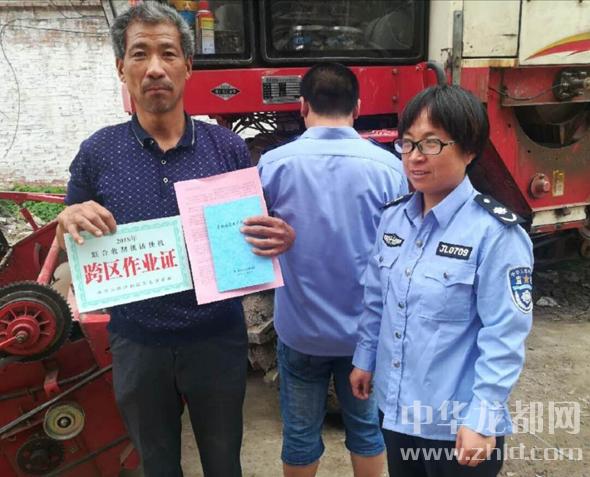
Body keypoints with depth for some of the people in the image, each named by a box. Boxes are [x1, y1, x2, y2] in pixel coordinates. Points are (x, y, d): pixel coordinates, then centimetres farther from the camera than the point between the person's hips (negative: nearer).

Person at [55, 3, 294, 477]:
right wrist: (69, 225, -20)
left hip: (218, 339, 0)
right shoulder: (97, 152, -6)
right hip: (138, 345, 1)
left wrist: (281, 238, -19)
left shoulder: (229, 147, -6)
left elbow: (260, 232, 4)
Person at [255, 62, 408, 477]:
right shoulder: (388, 166, -11)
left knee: (301, 433, 18)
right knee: (367, 426, 21)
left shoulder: (274, 163, -12)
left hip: (300, 327, 0)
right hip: (367, 328, 1)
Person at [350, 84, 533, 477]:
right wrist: (364, 360, 13)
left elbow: (504, 336, -18)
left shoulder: (496, 232, -18)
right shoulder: (394, 216, 1)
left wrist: (483, 418, -18)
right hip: (396, 407, 6)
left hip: (457, 423, -6)